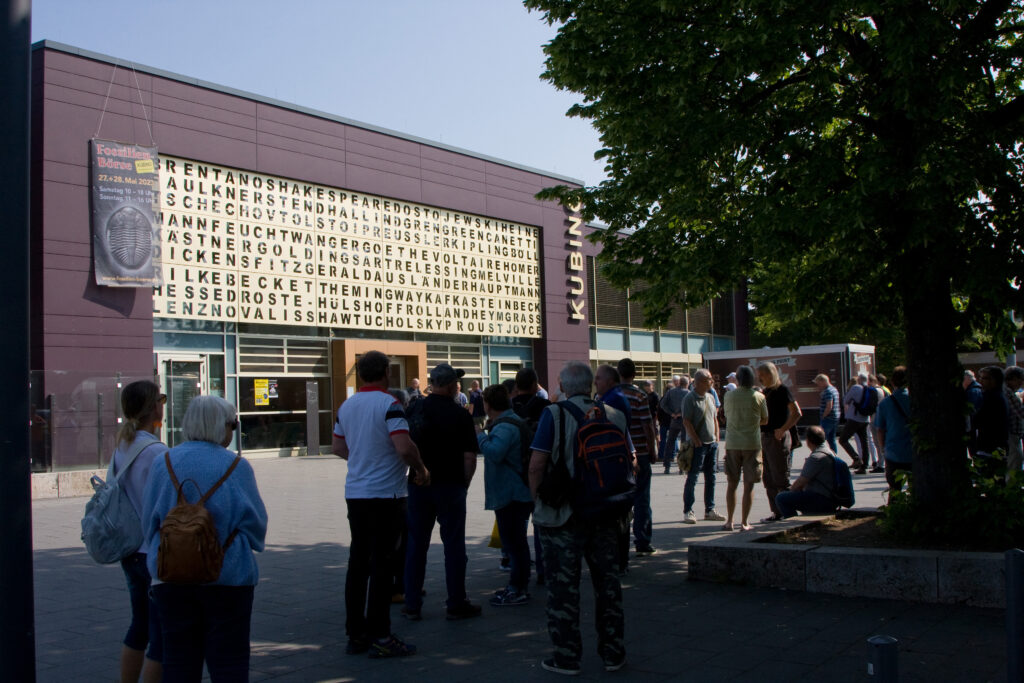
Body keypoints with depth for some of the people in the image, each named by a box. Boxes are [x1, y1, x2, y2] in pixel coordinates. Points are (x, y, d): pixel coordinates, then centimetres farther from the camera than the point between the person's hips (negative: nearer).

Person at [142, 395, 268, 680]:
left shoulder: (163, 463, 0)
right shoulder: (236, 466, -8)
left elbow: (149, 523, 5)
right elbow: (255, 523, -4)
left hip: (172, 578, 3)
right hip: (227, 576, -3)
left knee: (178, 660, 12)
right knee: (228, 661, 7)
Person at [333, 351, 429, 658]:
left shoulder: (346, 406, 8)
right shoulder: (389, 404, -14)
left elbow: (337, 446, 17)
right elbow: (404, 447, -23)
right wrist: (420, 469, -7)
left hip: (355, 493, 7)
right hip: (385, 494, -7)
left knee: (358, 561, 12)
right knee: (382, 563, -1)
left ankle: (356, 633, 18)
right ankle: (380, 637, 4)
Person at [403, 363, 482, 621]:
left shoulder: (414, 409, 2)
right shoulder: (460, 414, -10)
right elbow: (469, 456, -12)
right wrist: (465, 482, 1)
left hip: (418, 484, 4)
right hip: (449, 485, -4)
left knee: (416, 544, 11)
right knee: (453, 544, 6)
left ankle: (412, 604, 16)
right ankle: (456, 605, 12)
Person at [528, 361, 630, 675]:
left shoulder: (554, 415, -10)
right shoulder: (615, 416, 2)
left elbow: (537, 464, -14)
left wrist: (537, 502, -1)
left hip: (563, 513, -4)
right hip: (606, 513, 4)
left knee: (563, 584, 6)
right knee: (607, 581, 13)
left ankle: (566, 656, 13)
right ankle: (613, 653, 21)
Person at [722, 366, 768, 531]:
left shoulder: (729, 395, -1)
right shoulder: (759, 397, -5)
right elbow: (765, 420, 6)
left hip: (732, 444, 2)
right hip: (752, 444, -2)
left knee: (732, 484, 11)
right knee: (748, 486, 4)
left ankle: (729, 521, 13)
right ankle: (744, 523, 5)